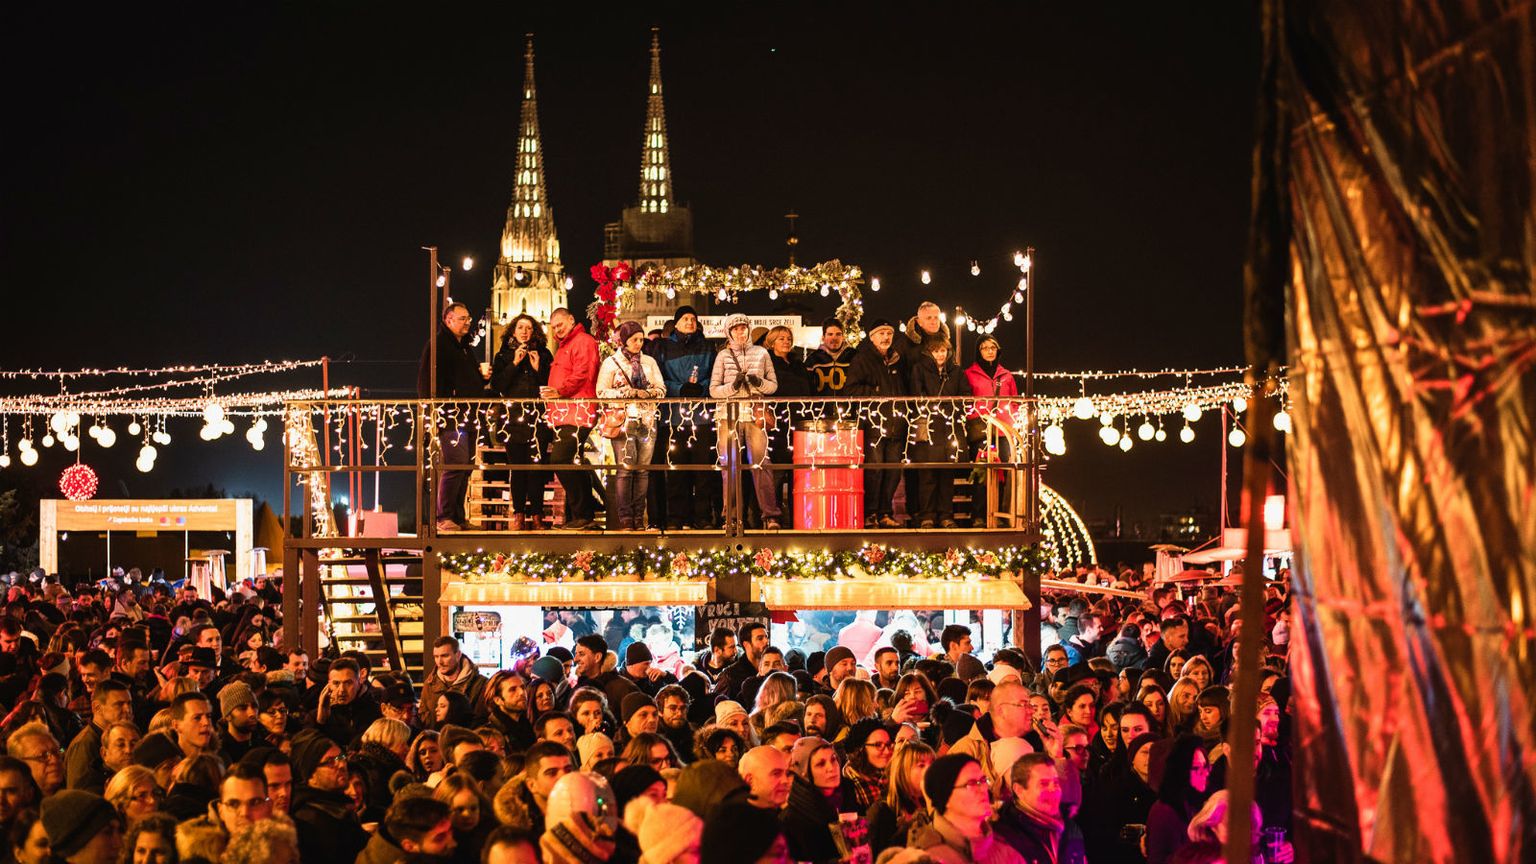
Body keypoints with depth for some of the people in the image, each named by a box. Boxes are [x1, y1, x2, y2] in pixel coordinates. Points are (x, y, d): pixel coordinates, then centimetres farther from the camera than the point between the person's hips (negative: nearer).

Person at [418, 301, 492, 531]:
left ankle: (458, 517, 14)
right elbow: (426, 382, -12)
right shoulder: (438, 345, -5)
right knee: (455, 463, -15)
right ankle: (444, 518, -10)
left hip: (468, 418, 9)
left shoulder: (465, 347, 22)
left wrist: (483, 375, 11)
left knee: (465, 466, 8)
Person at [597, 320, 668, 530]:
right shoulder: (611, 362, 6)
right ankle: (625, 519, -8)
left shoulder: (649, 361, 15)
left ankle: (639, 518, 4)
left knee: (642, 469, 1)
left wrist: (646, 393, -10)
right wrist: (623, 392, -14)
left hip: (647, 421, 3)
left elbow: (661, 389, 8)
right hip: (623, 420, -3)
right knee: (625, 468, -9)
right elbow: (602, 392, -1)